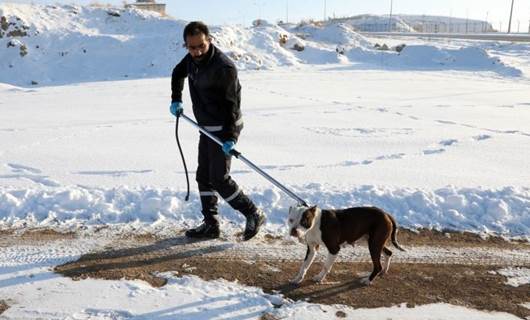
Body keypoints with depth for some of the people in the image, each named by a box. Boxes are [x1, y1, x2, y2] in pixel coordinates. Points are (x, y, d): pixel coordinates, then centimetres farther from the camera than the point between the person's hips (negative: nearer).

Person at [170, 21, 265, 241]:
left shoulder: (223, 67, -23)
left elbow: (231, 104, -21)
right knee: (204, 176, 11)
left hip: (224, 129, -9)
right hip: (207, 128, 9)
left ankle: (254, 215, 5)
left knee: (219, 177, -9)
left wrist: (229, 137, -26)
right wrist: (176, 99, 14)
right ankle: (210, 224, 20)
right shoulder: (192, 59, 2)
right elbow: (178, 73, 25)